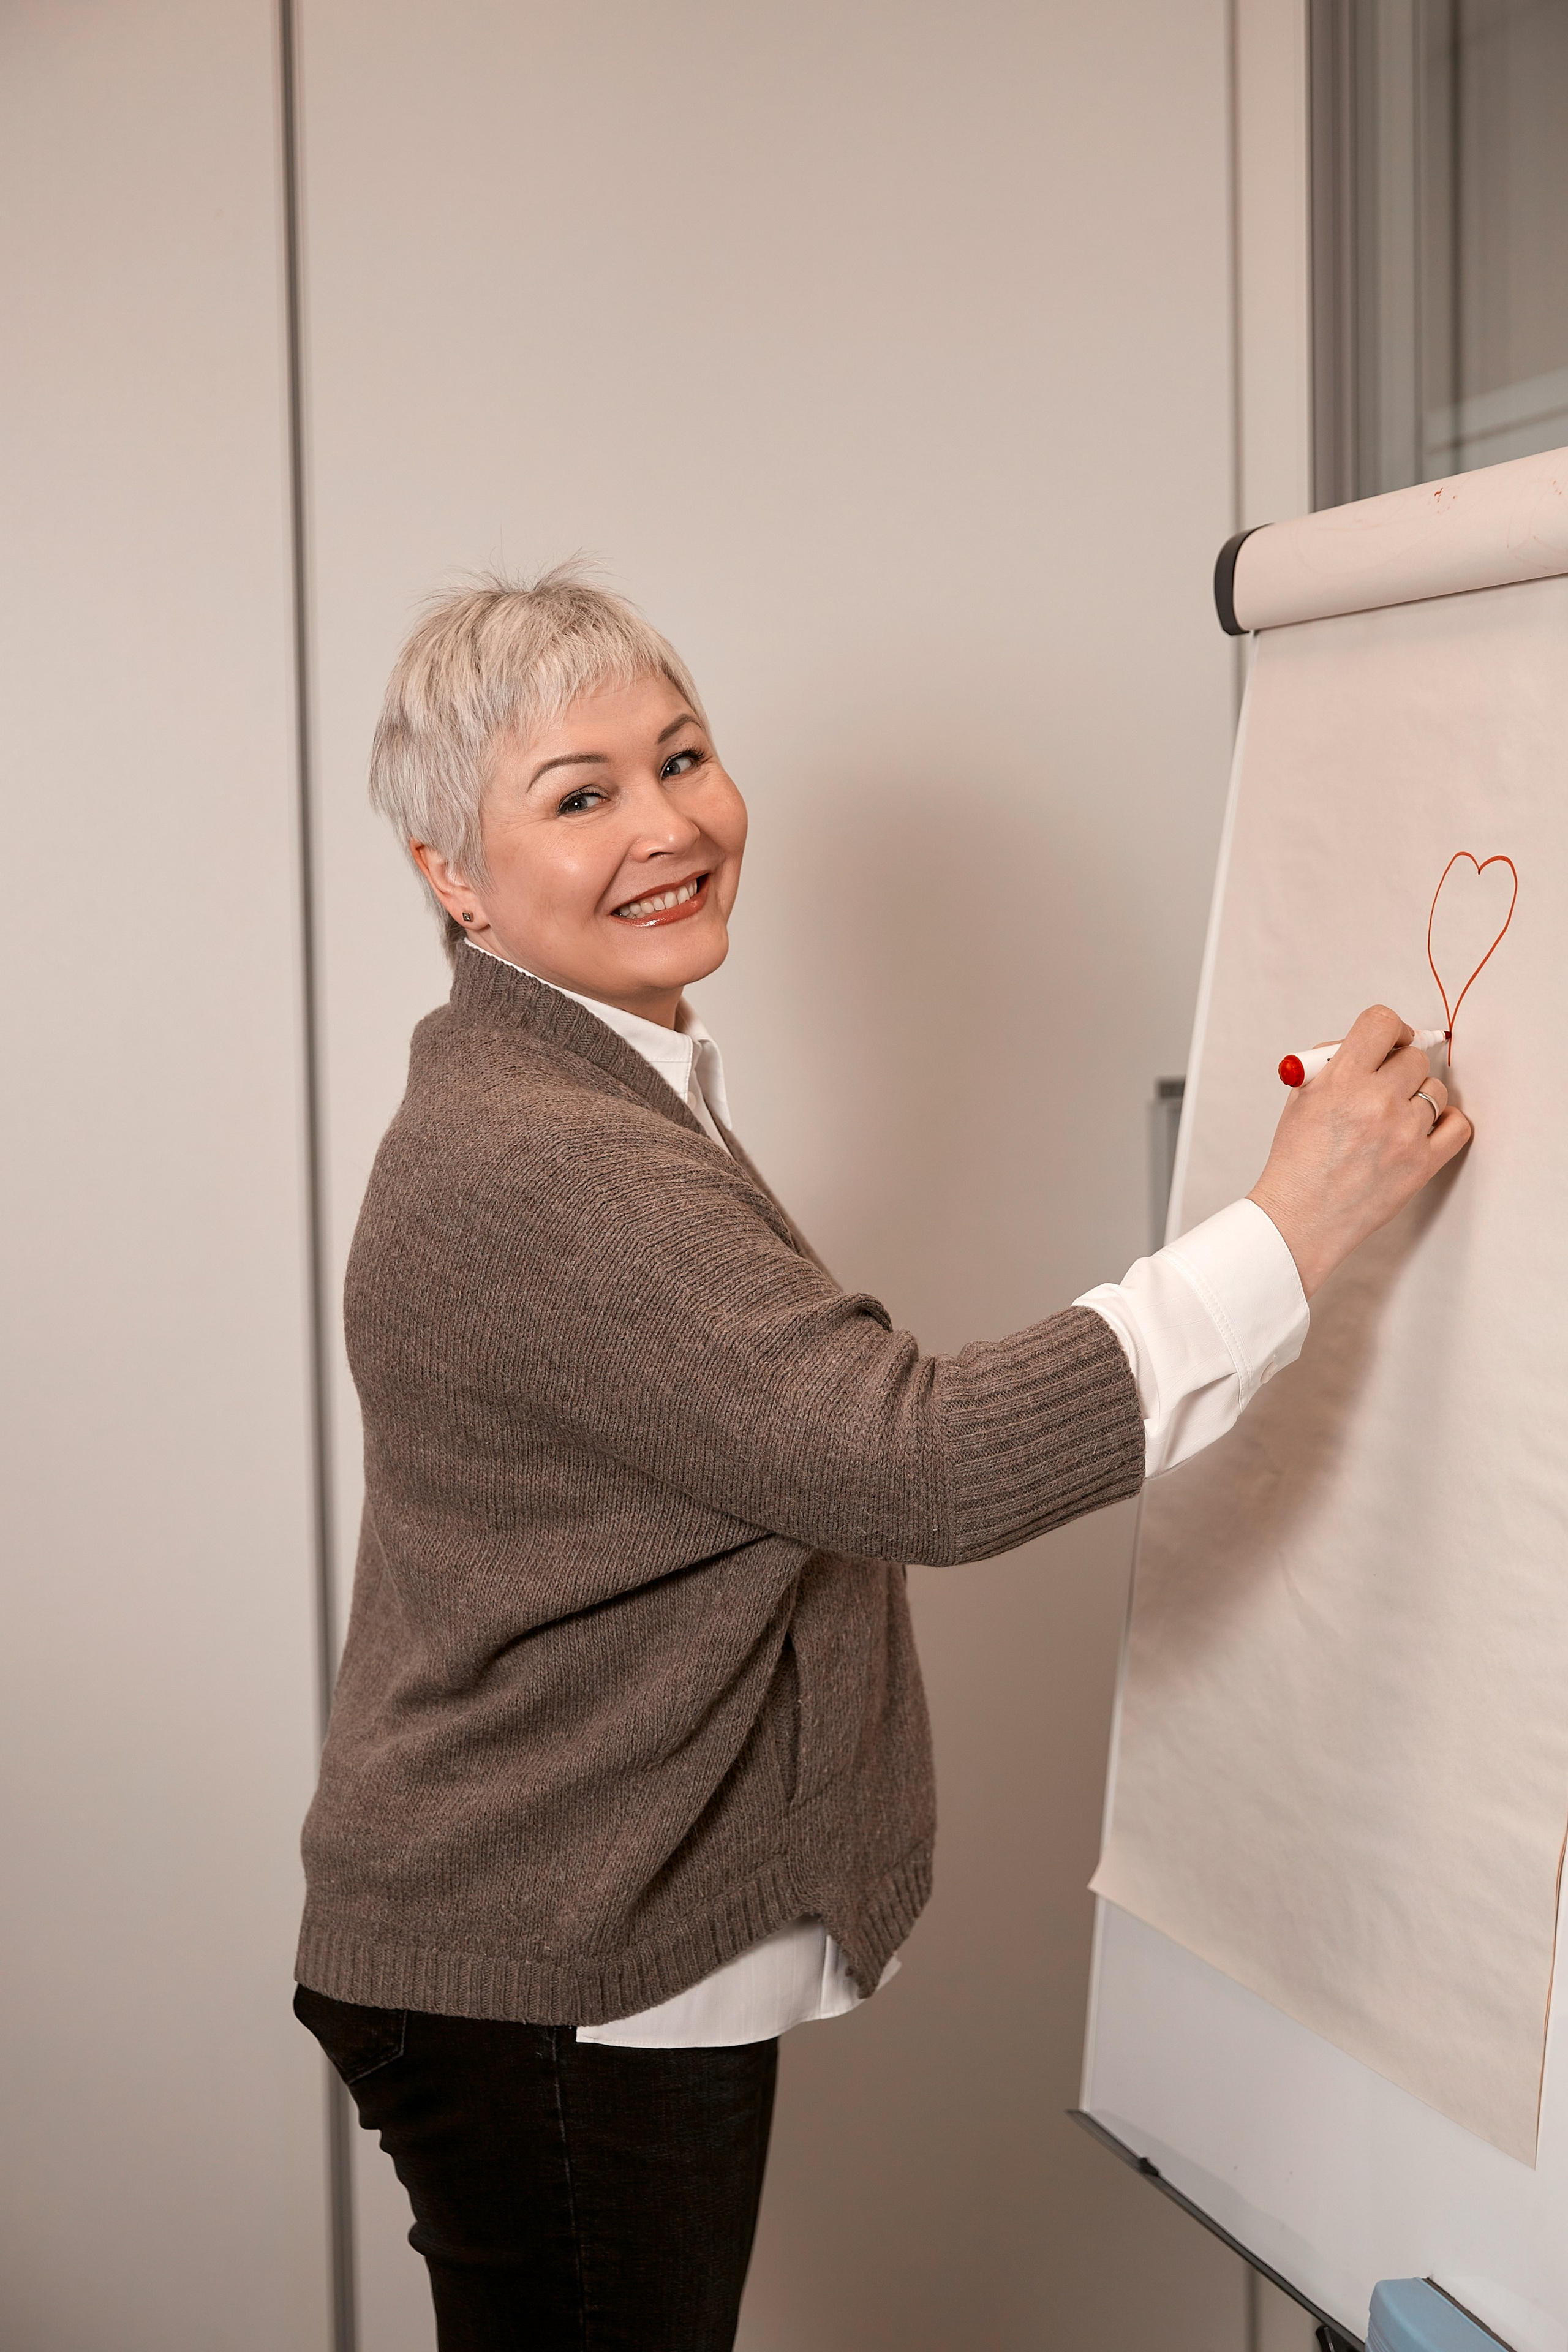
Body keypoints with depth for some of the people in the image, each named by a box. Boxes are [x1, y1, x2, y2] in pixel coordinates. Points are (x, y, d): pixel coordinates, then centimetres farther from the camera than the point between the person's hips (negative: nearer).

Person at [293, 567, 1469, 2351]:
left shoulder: (575, 1090, 12)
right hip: (553, 1993, -10)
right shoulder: (538, 1170, -24)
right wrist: (1294, 1228, -26)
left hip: (617, 1955, 10)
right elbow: (920, 1465, -30)